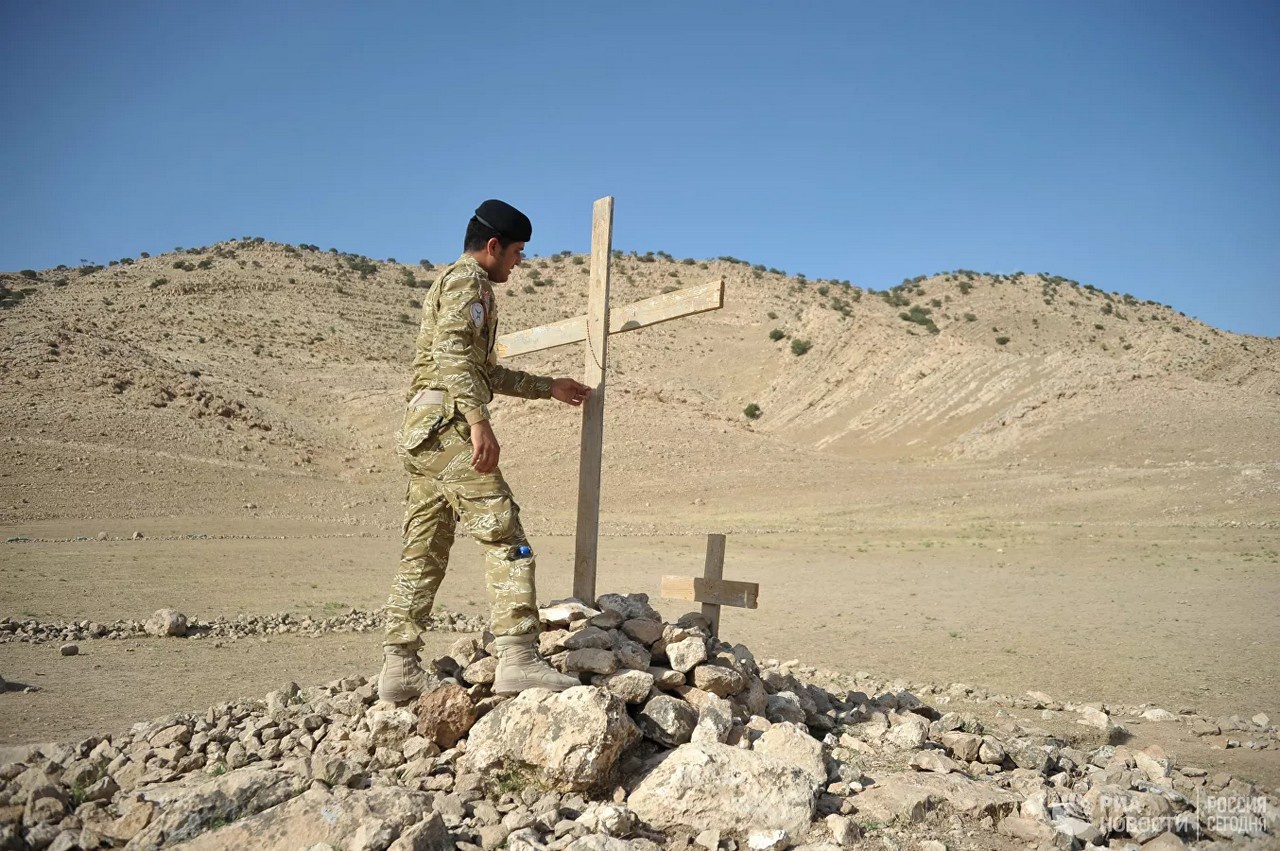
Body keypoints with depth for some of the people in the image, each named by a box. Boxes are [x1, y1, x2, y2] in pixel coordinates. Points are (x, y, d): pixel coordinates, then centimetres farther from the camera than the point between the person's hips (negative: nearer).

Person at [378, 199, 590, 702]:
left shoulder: (453, 283, 30)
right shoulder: (467, 280, -2)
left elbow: (484, 372, 35)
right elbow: (453, 351, -20)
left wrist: (549, 388, 36)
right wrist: (479, 420, -28)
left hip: (421, 432, 10)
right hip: (446, 425, -10)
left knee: (424, 552, 9)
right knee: (505, 537, -12)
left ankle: (398, 669, 11)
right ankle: (516, 659, -17)